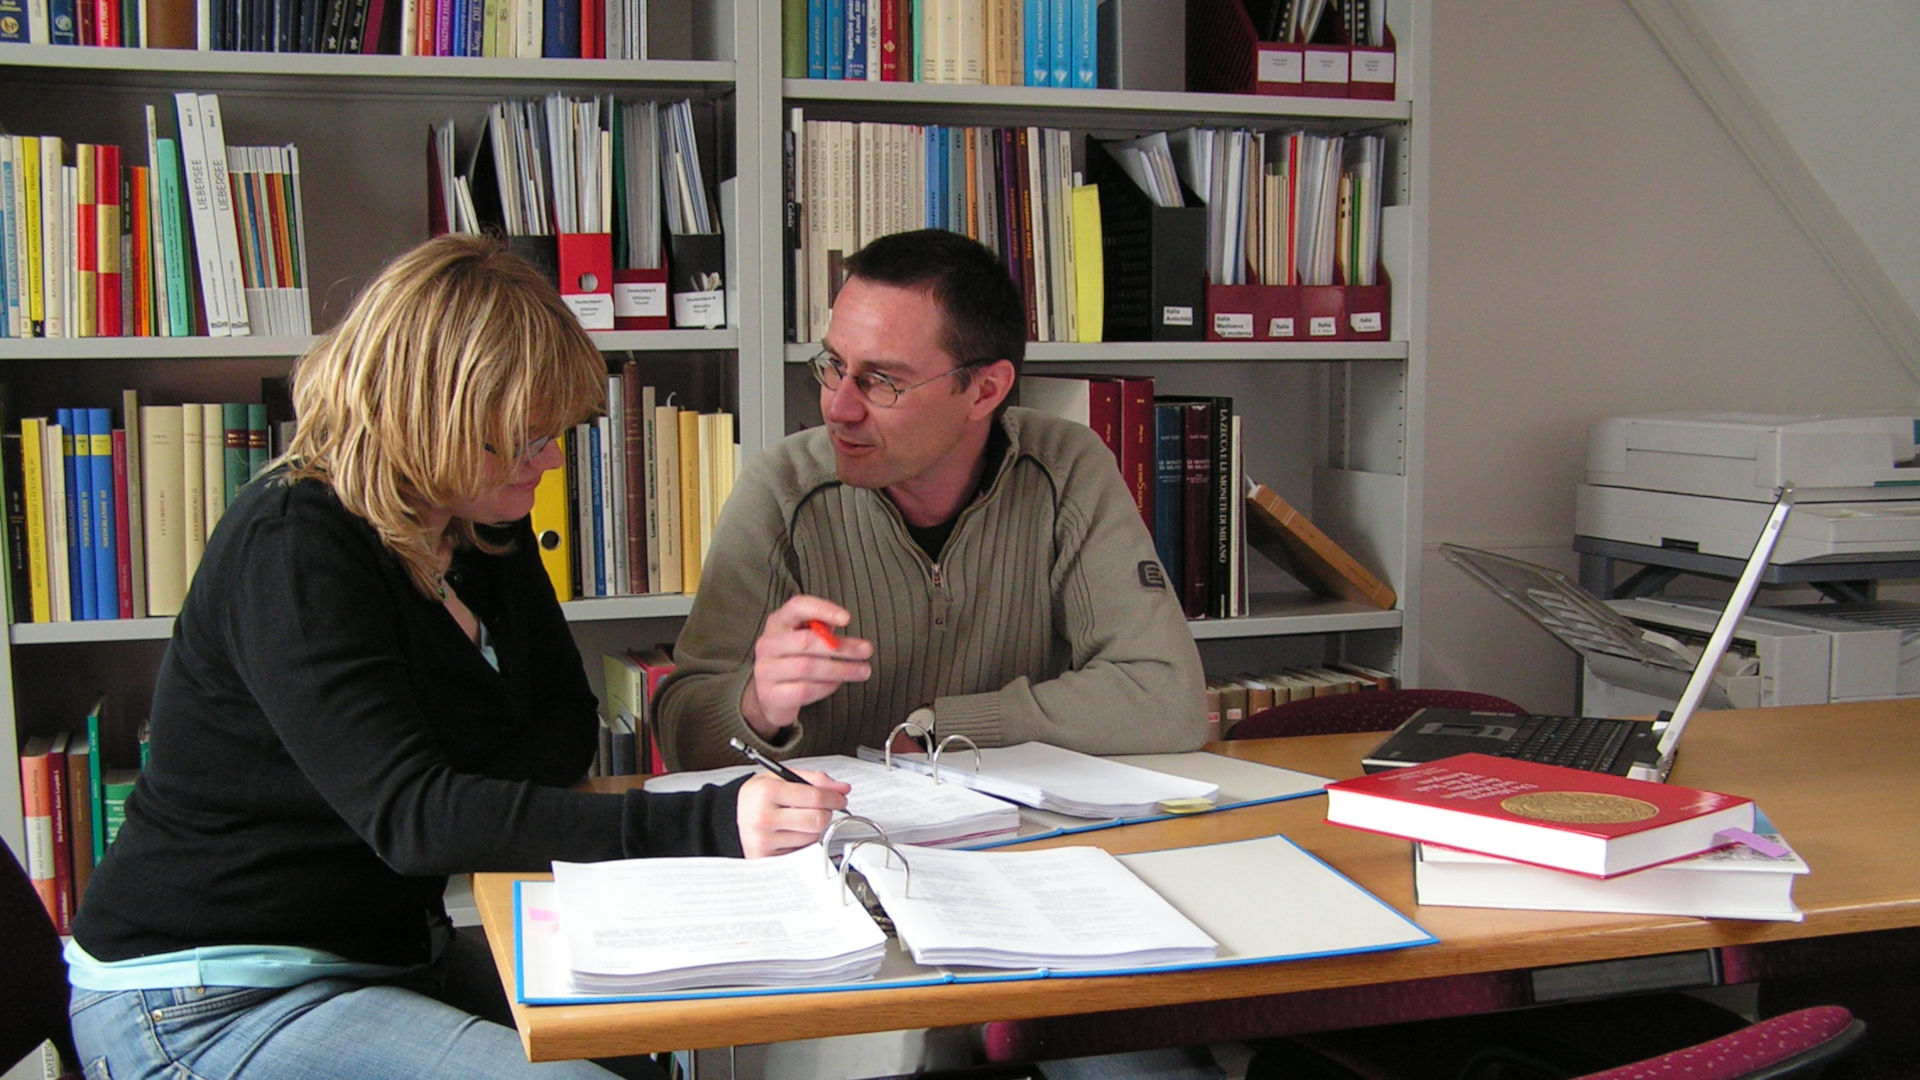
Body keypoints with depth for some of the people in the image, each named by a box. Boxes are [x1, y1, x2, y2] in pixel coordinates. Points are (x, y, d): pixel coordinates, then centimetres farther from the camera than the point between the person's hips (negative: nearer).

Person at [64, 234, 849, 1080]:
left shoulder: (483, 525, 3)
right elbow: (407, 815, -32)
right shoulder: (293, 545, -23)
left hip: (383, 947, 8)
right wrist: (705, 825, -41)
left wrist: (469, 806, -18)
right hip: (210, 1002, -8)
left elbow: (565, 724, 6)